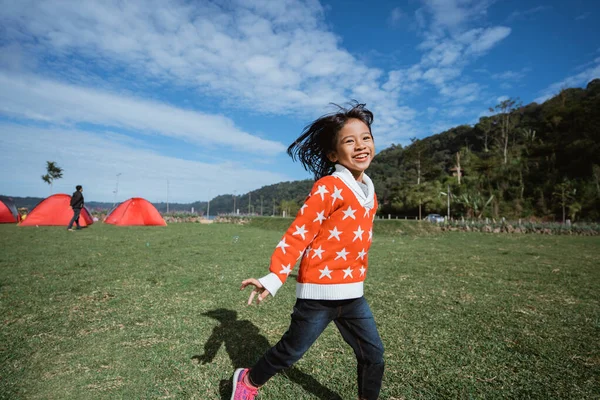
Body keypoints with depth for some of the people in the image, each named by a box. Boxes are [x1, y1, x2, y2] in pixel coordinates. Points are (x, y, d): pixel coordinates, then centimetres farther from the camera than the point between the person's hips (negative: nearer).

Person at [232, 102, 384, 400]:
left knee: (374, 355, 14)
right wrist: (274, 277, -26)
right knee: (290, 351, 11)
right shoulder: (328, 187, -16)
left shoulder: (369, 192, 8)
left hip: (352, 292, 7)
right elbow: (298, 233, -19)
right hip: (319, 292, -6)